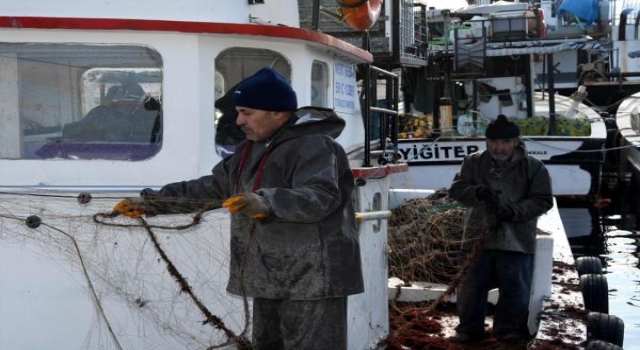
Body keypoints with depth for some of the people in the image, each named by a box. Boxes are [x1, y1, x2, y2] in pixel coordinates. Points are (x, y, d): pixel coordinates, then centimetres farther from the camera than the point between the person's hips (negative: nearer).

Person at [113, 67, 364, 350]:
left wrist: (267, 203, -45)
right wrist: (152, 202, 15)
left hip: (311, 280, -9)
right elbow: (211, 187, 21)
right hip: (271, 278, 10)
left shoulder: (313, 146, -14)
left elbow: (321, 197, -29)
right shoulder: (252, 148, 16)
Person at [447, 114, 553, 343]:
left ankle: (510, 330, 17)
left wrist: (515, 210, -18)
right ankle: (469, 329, 18)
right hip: (478, 237, 2)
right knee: (471, 287, 5)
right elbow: (456, 189, 2)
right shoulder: (473, 162, 5)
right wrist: (477, 192, -19)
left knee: (515, 289, 3)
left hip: (516, 240, -2)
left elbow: (542, 201, -3)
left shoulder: (533, 167, -1)